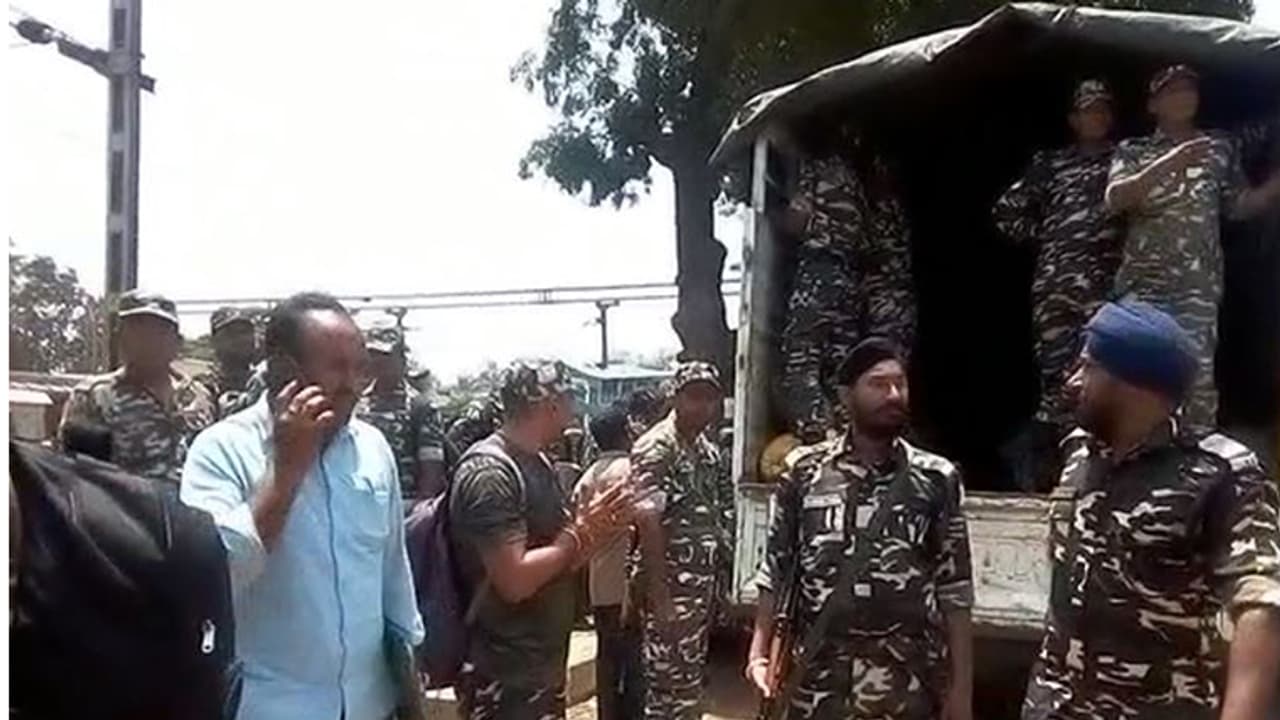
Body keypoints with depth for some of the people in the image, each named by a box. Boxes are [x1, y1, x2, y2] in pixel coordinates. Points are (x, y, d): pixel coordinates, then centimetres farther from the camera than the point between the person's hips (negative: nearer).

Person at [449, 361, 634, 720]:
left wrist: (600, 531, -2)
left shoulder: (537, 463, 9)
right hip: (504, 679, -9)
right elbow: (515, 581, -27)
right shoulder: (489, 472, -21)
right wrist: (579, 532, -16)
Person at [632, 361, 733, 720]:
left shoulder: (709, 452, 10)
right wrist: (659, 597, -22)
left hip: (703, 585, 8)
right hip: (671, 586, -8)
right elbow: (648, 526, -20)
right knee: (668, 684, 0)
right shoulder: (655, 447, -15)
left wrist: (715, 585, 13)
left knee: (691, 680, 16)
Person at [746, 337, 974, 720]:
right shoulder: (804, 470, 0)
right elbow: (776, 567, 5)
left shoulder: (936, 479, 0)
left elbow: (955, 590, 1)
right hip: (819, 675, 1)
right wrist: (759, 651, 0)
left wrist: (961, 686, -1)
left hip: (906, 678, 0)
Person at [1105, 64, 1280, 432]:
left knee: (1200, 373, -8)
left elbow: (1240, 206, 15)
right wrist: (1168, 163, -21)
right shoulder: (1133, 150, 9)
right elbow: (1114, 199, -9)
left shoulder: (1219, 147, 14)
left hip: (1199, 283, 1)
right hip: (1142, 282, -1)